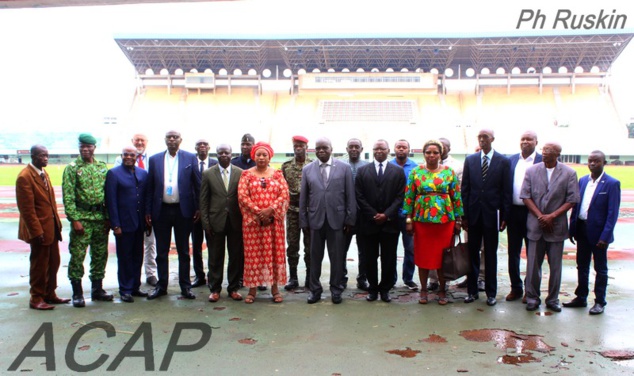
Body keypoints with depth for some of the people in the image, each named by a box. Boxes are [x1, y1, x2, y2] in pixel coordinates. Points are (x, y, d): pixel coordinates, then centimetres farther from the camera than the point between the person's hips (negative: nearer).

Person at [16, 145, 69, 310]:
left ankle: (50, 294, 28)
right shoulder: (24, 177, -15)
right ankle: (36, 299, 17)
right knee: (39, 265, 4)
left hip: (52, 227, 8)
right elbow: (27, 208, -19)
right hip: (39, 229, -8)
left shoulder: (44, 173, 11)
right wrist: (37, 231, -20)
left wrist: (57, 222, 11)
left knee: (53, 263, 15)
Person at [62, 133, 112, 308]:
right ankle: (77, 293, 8)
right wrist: (74, 219, -14)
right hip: (82, 217, -4)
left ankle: (97, 289, 23)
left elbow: (109, 193, 10)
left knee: (100, 255, 11)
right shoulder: (72, 168, -3)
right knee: (77, 256, -3)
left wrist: (108, 218, 5)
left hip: (100, 217, 4)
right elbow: (68, 197, -7)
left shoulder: (102, 167, 10)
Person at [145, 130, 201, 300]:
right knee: (161, 251, 9)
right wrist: (148, 211, 1)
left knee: (183, 251, 8)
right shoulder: (154, 159, 6)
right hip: (161, 210, 2)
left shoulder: (190, 158, 1)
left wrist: (198, 208, -4)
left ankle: (185, 286, 16)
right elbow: (150, 187, 5)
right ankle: (161, 286, 20)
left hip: (183, 210, -1)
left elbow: (197, 184, 1)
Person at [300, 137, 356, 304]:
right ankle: (315, 290, 22)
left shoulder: (344, 167, 0)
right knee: (315, 257, 10)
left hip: (337, 219, -1)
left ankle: (336, 290, 21)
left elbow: (350, 195, 0)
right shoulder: (307, 169, 5)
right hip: (315, 219, 1)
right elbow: (303, 197, 6)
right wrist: (304, 221, 2)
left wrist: (350, 219, -3)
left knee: (337, 257, 6)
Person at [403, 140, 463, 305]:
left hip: (445, 220, 0)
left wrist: (458, 220, 1)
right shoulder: (416, 172, 2)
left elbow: (456, 197, 4)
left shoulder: (449, 172, 3)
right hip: (421, 220, 0)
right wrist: (408, 220, -2)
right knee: (422, 255, 6)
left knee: (443, 255, 6)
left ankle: (442, 289, 20)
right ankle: (423, 289, 19)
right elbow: (409, 197, 2)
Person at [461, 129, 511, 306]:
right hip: (474, 214, 2)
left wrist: (504, 217, -6)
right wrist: (464, 215, 0)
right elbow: (465, 189, 5)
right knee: (472, 253, 8)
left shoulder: (503, 162, 0)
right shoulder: (470, 160, 6)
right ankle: (472, 290, 17)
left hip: (492, 214, -2)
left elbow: (507, 191, -1)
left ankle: (491, 292, 16)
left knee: (491, 255, 7)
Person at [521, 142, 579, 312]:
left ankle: (553, 299, 20)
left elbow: (572, 200, -4)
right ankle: (532, 297, 17)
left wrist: (552, 216, -12)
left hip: (556, 226, 0)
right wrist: (540, 216, -10)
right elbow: (525, 196, -1)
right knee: (533, 264, 5)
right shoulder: (531, 171, 2)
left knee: (555, 266, 8)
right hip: (535, 226, 1)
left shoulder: (569, 173, -1)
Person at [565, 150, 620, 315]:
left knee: (600, 269, 8)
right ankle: (581, 298, 28)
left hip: (598, 232, -5)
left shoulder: (612, 184, -10)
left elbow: (612, 213, -13)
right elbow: (576, 205, 9)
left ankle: (600, 302, 19)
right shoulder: (583, 181, 6)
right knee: (582, 266, 15)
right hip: (582, 230, 5)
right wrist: (572, 228, 4)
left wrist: (605, 236, -18)